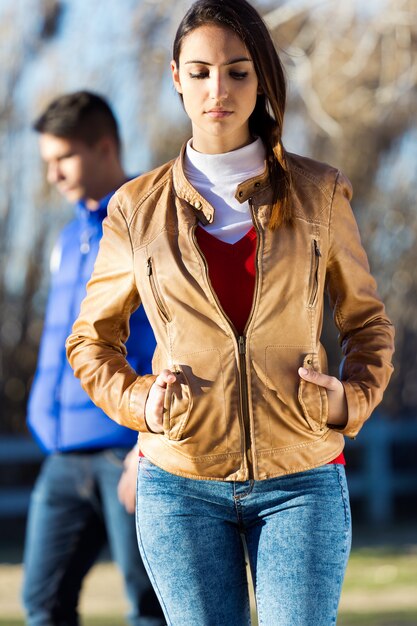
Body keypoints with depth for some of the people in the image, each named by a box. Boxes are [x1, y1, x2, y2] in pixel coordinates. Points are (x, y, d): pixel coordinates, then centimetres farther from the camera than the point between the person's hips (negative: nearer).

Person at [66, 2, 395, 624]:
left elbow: (367, 321, 15)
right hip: (181, 482, 0)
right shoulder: (139, 208, 3)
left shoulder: (319, 193, 4)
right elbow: (91, 340, 14)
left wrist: (352, 400, -4)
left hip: (301, 480, 0)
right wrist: (138, 401, -4)